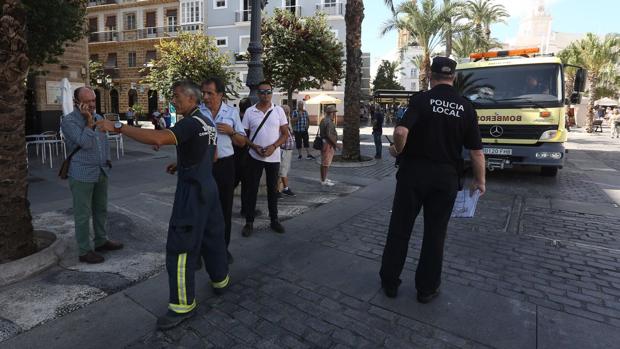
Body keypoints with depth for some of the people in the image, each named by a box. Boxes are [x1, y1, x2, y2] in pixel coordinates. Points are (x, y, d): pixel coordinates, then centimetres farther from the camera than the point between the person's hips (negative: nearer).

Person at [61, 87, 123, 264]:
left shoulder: (99, 117, 10)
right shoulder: (69, 121, -10)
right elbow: (85, 143, -20)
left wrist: (107, 159, 12)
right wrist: (89, 121, -17)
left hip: (102, 172, 7)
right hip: (82, 174, -6)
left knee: (101, 209, 15)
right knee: (83, 214, 1)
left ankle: (101, 241, 29)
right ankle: (84, 251, 11)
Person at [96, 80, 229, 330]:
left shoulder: (192, 123, -16)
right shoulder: (208, 122, 13)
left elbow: (158, 138, -31)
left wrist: (118, 127, -23)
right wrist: (181, 164, 17)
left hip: (192, 190, -9)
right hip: (209, 186, 9)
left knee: (180, 246, -3)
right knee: (212, 236, 19)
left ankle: (183, 305, 6)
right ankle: (220, 281, 34)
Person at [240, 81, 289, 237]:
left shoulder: (279, 111, 0)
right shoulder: (249, 112, 0)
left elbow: (285, 134, 0)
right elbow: (243, 135, 3)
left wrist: (273, 147, -15)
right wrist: (255, 147, -14)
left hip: (274, 158, 1)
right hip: (255, 157, 0)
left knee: (273, 189, 10)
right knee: (252, 189, 4)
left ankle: (274, 220, 23)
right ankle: (249, 222, 14)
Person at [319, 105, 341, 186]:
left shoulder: (323, 120, 13)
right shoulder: (329, 122, -18)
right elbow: (329, 135, -25)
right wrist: (336, 143, -17)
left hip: (324, 142, 10)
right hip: (328, 144, -10)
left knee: (324, 163, 16)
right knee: (326, 163, -5)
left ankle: (324, 179, 25)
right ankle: (324, 181, 1)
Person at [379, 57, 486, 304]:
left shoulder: (422, 99, -7)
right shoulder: (466, 107, 3)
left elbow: (401, 131, -23)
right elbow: (476, 151, 2)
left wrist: (398, 150, -4)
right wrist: (480, 180, 13)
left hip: (414, 172, -2)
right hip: (446, 177, 3)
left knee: (400, 228, 10)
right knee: (435, 233, 12)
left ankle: (389, 282, 21)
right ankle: (427, 289, 23)